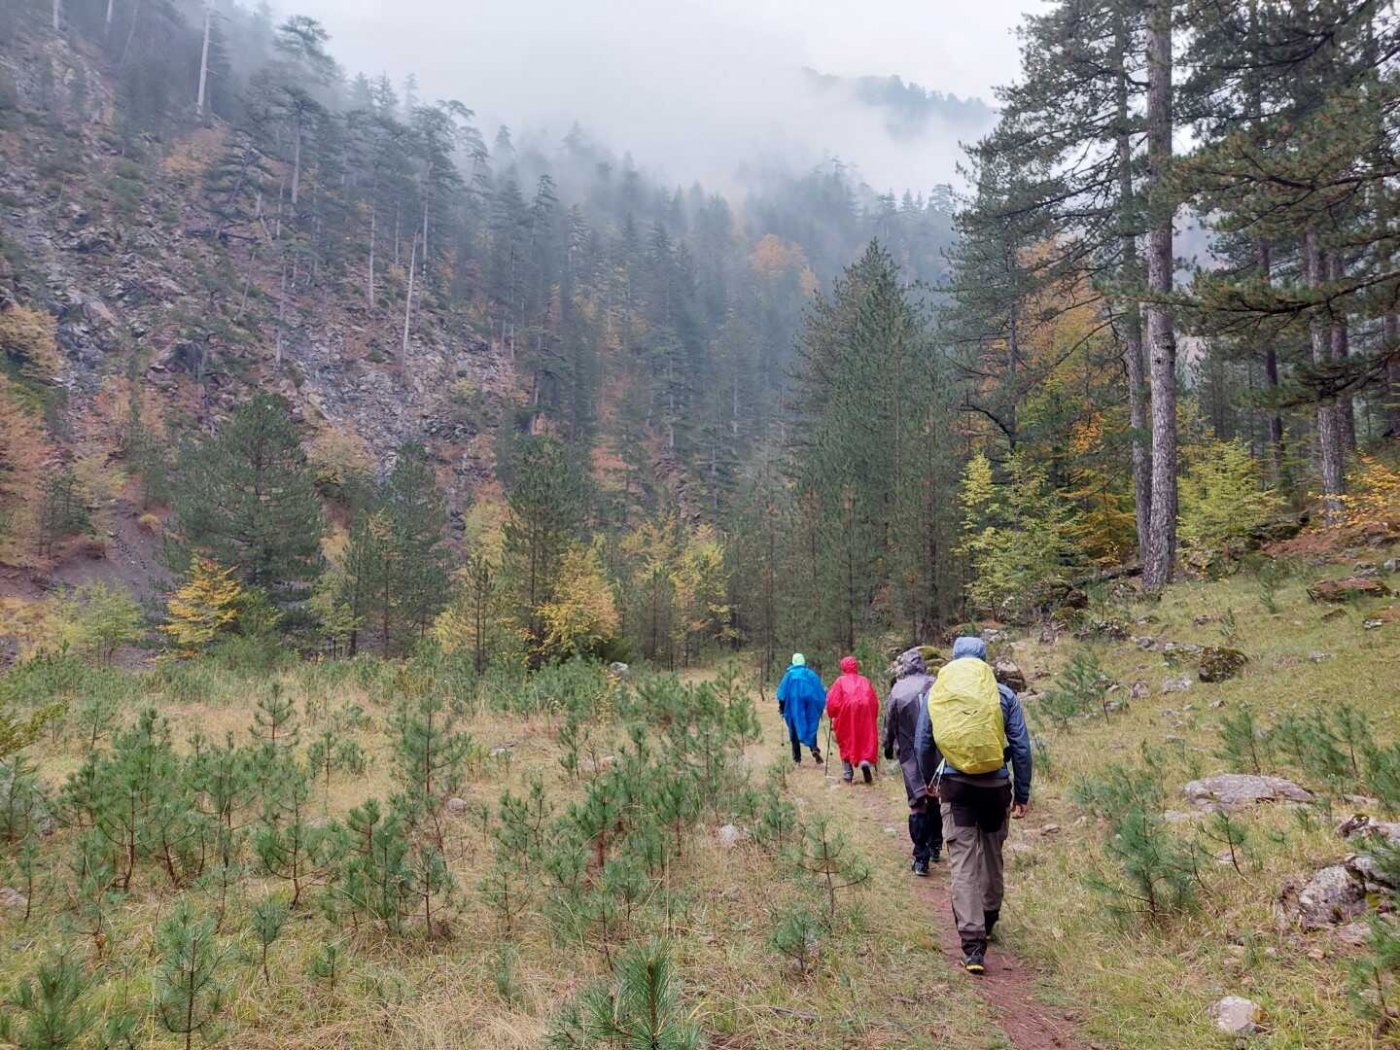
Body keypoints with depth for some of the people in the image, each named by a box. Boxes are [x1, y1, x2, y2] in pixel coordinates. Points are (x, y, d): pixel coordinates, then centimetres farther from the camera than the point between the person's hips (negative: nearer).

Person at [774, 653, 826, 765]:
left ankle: (797, 758, 6)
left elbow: (782, 692, -2)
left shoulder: (790, 674, 1)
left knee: (795, 729, 7)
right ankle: (814, 748, -17)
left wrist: (781, 707, 5)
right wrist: (821, 705, 12)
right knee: (810, 727, 9)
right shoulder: (811, 674, 5)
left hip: (795, 706, -1)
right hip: (810, 705, 1)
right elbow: (821, 690, 4)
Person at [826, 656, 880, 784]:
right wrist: (873, 718, 17)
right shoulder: (865, 681, 15)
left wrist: (832, 716, 9)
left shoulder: (840, 681, 6)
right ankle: (865, 761, -21)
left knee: (846, 743, 9)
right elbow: (875, 702, 10)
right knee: (867, 739, 6)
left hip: (846, 716, -1)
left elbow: (832, 701, -3)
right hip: (865, 714, 1)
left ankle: (848, 774, 8)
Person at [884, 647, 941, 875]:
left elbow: (890, 724, 2)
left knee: (917, 803, 4)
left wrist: (888, 749, 17)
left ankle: (921, 858, -1)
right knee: (935, 799, 19)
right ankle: (935, 846, 29)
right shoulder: (934, 686, -3)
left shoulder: (897, 690, -4)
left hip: (910, 755, -1)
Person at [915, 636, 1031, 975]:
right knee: (992, 856, 20)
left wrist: (929, 780, 26)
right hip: (996, 786, 1)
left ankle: (973, 945, -8)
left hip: (955, 787, -1)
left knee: (963, 863, -1)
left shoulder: (934, 695, 3)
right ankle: (989, 920, 38)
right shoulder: (1004, 694, 0)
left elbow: (922, 745, 9)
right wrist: (1022, 794, 8)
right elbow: (1021, 747, 0)